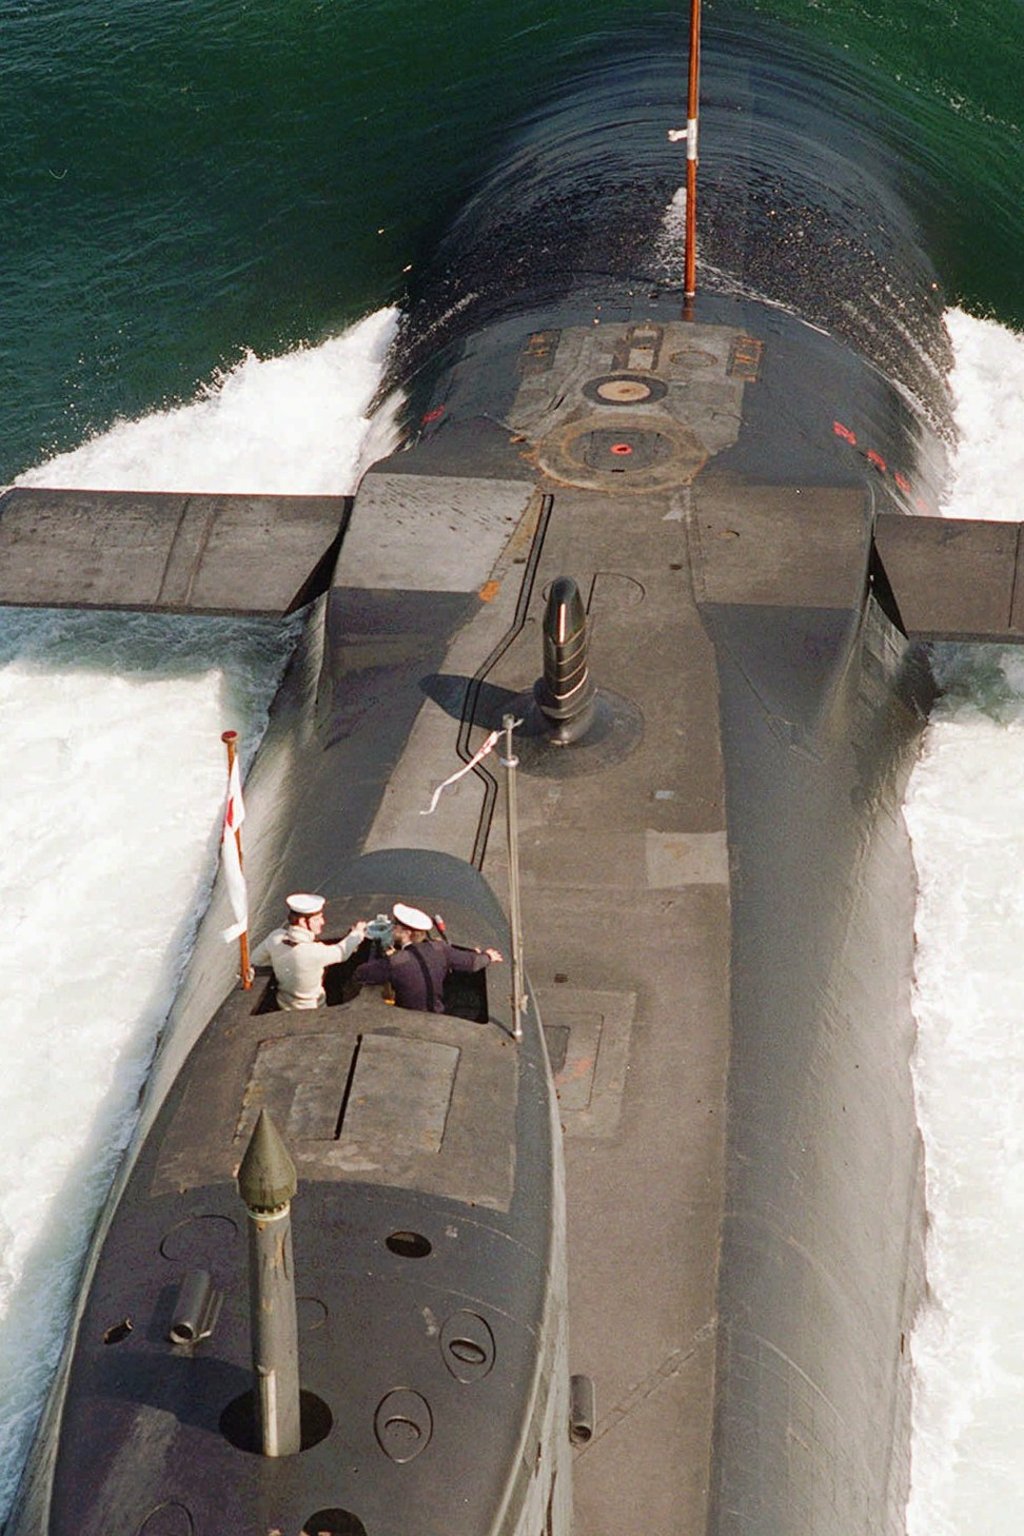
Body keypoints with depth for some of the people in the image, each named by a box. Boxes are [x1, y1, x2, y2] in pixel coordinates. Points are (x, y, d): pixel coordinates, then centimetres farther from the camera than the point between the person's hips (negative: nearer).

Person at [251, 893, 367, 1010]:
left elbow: (256, 959, -1)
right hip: (310, 1009, -6)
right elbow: (341, 952, -14)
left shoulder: (275, 937, -20)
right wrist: (357, 932, 5)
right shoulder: (313, 952, -35)